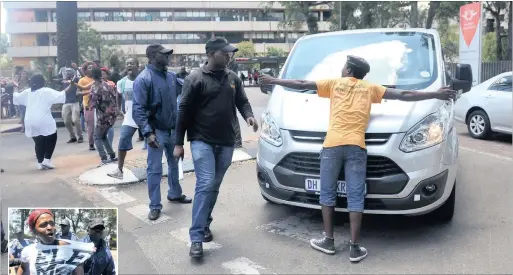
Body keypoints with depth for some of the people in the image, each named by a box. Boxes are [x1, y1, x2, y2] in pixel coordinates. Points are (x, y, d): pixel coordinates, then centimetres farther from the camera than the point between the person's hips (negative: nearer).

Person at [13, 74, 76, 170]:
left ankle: (40, 163, 16)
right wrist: (71, 85, -3)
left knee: (39, 143, 16)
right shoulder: (47, 91, -2)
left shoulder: (27, 92, 12)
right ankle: (47, 160, 3)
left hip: (31, 123, 5)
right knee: (51, 139, 13)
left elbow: (16, 98, 24)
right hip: (44, 122, -5)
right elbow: (61, 95, -9)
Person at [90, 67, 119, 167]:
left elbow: (93, 103, -15)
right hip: (113, 113, 7)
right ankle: (112, 156, 18)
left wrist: (91, 105, 5)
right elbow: (115, 97, 12)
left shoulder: (94, 87, -12)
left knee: (97, 137, 4)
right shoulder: (107, 84, 9)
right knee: (103, 136, 21)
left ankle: (104, 159, -8)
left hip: (104, 115, -7)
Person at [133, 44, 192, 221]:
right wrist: (148, 132, -28)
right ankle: (155, 206, 12)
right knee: (155, 169, 1)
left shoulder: (171, 76, 3)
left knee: (173, 163, 21)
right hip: (156, 131, -6)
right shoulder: (144, 79, -16)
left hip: (173, 129, 7)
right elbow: (138, 109, -20)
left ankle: (175, 194, 40)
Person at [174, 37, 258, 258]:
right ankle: (196, 238, -9)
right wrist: (179, 143, -6)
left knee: (214, 187, 13)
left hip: (226, 143, 5)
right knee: (205, 185, -14)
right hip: (202, 142, -5)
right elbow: (184, 112, -5)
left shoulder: (233, 78, 10)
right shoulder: (195, 79, -6)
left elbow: (242, 101, 17)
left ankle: (205, 225, 31)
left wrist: (248, 115, -7)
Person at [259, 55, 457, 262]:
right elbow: (404, 95, 18)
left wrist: (274, 81, 29)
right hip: (356, 146, 1)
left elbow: (301, 85, 18)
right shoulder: (370, 88, 19)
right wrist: (437, 95, 25)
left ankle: (328, 241, 15)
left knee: (327, 193, 11)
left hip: (332, 144, 0)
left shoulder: (334, 83, 17)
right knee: (355, 197, 2)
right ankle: (355, 248, 3)